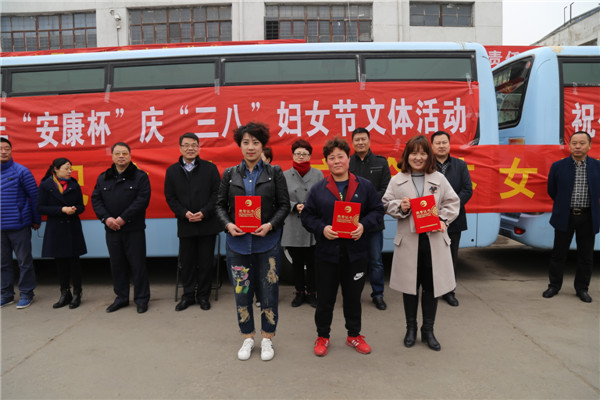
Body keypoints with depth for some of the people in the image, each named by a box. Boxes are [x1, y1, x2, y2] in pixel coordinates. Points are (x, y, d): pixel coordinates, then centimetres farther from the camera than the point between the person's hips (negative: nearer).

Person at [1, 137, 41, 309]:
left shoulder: (21, 171, -5)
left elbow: (34, 196, -2)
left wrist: (36, 220, 0)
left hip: (19, 225, -4)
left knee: (24, 261, 4)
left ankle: (26, 294, 16)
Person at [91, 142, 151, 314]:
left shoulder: (140, 176, -1)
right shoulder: (103, 178, 12)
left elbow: (142, 199, -11)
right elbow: (96, 200, 8)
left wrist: (123, 218, -16)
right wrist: (106, 218, -9)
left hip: (134, 229, -4)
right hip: (111, 229, 4)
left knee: (137, 264, 1)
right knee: (117, 264, 12)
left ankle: (142, 298, 13)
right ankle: (121, 297, 26)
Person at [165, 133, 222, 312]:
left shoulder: (210, 168, 1)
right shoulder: (172, 171, 6)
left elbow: (217, 193, -3)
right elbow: (170, 197, 4)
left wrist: (204, 212, -13)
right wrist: (184, 213, -11)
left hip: (207, 223, -1)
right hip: (185, 225, 2)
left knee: (206, 261, 6)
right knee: (187, 261, 9)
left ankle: (203, 295, 20)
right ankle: (188, 295, 22)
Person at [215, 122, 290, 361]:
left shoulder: (275, 172, 2)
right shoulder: (230, 174, 7)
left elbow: (284, 205, 1)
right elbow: (220, 205, 8)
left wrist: (270, 225, -14)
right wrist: (228, 224, -10)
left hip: (268, 242, -1)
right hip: (238, 242, 2)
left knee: (269, 291, 6)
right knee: (241, 292, 8)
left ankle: (267, 339, 24)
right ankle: (247, 339, 27)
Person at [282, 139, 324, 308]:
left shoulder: (318, 174, 4)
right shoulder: (285, 176, 4)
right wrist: (295, 206, -13)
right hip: (293, 227, 1)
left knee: (312, 262, 5)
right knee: (297, 262, 10)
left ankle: (311, 292, 21)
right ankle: (299, 292, 24)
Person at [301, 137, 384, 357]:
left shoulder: (365, 186, 3)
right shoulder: (318, 189, 2)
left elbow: (377, 211, 4)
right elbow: (307, 215, 3)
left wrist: (363, 225, -14)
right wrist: (322, 229, -15)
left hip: (356, 252, 1)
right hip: (327, 252, 0)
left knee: (353, 296, 14)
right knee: (325, 298, 9)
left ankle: (354, 335, 34)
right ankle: (322, 336, 29)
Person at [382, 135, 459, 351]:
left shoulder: (439, 179, 5)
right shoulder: (397, 180, 4)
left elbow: (452, 203, 7)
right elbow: (386, 204, 6)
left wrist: (443, 219, -8)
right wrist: (400, 207, -14)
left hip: (434, 239, 1)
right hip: (408, 240, 0)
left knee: (431, 285, 8)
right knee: (410, 285, 10)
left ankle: (428, 330, 24)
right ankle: (411, 328, 27)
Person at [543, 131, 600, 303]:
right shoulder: (558, 166, -3)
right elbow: (551, 191, 8)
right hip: (565, 217, -1)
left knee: (586, 256, 9)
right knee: (559, 254, 8)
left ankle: (582, 288, 24)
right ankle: (554, 286, 21)